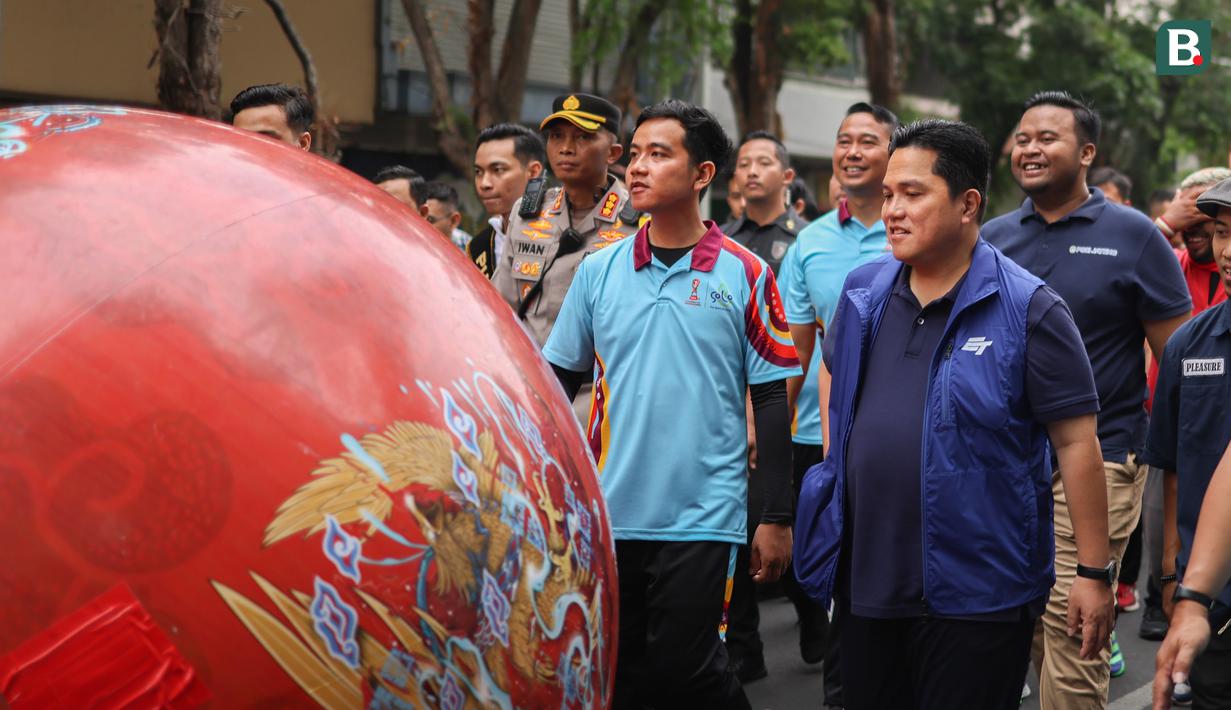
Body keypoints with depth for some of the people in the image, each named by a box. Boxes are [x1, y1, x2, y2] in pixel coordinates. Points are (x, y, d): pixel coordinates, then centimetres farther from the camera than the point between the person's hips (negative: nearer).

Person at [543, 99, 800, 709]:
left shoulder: (743, 275, -2)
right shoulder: (598, 271, 5)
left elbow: (772, 400, -1)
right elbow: (559, 382, 11)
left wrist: (776, 518, -3)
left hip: (701, 519, -3)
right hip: (608, 514, 3)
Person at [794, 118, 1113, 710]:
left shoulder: (1027, 309, -10)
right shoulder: (864, 291, 7)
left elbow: (1077, 442, -10)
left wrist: (1095, 574, -12)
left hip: (975, 595, -6)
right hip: (866, 579, 6)